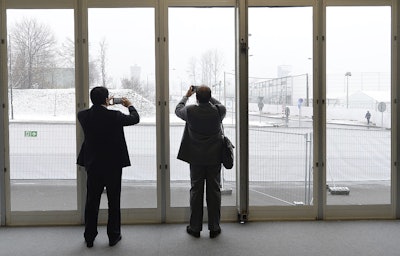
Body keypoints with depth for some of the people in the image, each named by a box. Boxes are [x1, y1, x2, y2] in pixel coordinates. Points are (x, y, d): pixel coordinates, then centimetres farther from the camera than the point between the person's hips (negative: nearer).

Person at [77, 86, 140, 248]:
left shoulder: (83, 116, -8)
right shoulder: (114, 116, -17)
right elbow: (135, 118, 0)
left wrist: (102, 105, 22)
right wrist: (129, 105, 18)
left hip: (92, 165, 3)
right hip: (113, 165, -3)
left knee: (92, 201, 12)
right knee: (114, 201, 10)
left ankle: (89, 237, 20)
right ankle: (113, 236, 19)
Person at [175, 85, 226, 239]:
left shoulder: (190, 111, -13)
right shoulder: (219, 110, -11)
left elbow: (178, 110, 11)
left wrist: (187, 95, 25)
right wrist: (207, 96, 21)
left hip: (196, 159, 0)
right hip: (214, 158, 1)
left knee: (196, 191, 8)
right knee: (214, 191, 7)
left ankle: (195, 227, 14)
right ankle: (214, 228, 13)